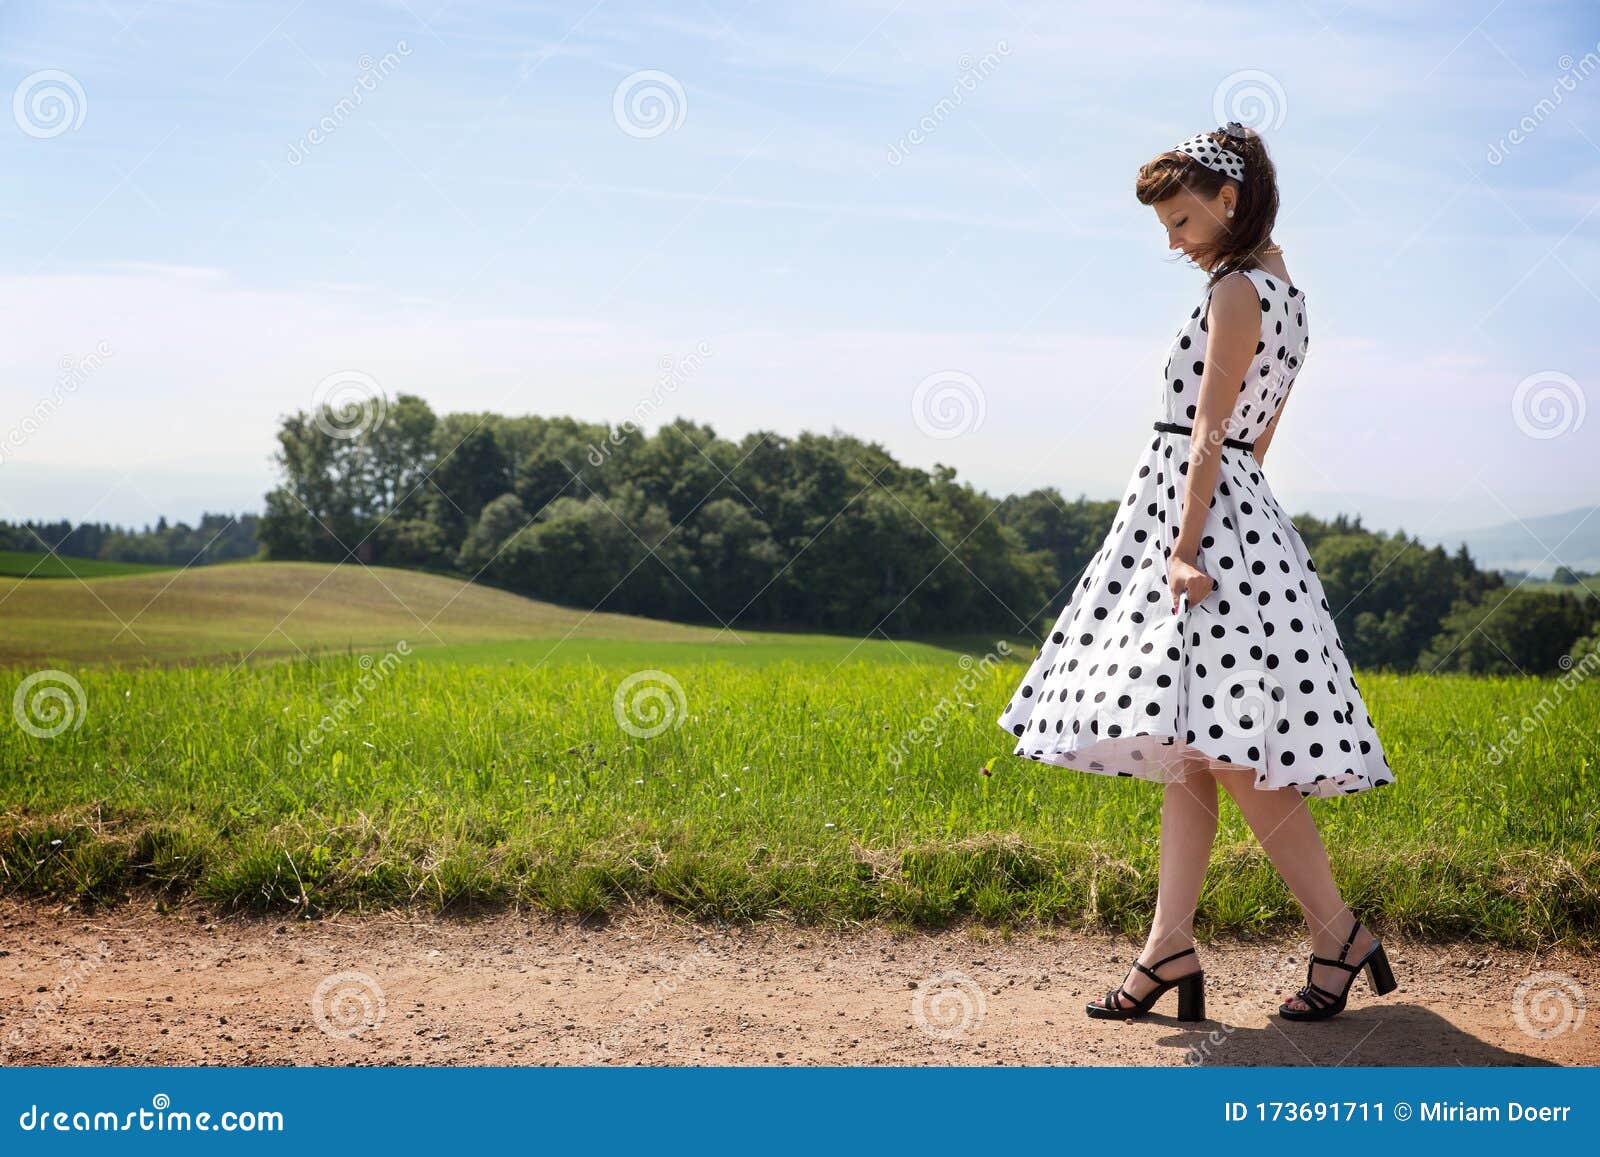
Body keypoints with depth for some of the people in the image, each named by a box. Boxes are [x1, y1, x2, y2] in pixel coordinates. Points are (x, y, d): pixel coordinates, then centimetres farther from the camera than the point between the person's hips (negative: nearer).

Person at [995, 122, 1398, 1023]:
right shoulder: (1282, 290, 18)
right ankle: (1171, 948, 7)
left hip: (1200, 506, -10)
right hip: (1242, 505, 10)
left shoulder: (1238, 292, -10)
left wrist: (1186, 545, -20)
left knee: (1223, 748, -10)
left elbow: (1210, 432, -17)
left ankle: (1340, 936, -2)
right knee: (1187, 750, 6)